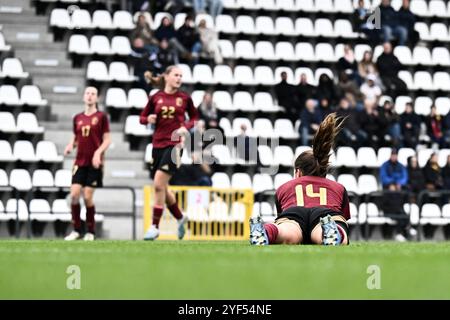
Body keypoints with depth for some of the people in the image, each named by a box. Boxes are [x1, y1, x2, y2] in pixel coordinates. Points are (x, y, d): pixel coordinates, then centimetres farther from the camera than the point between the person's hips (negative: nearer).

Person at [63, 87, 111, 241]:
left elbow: (107, 139, -1)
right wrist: (70, 146, -2)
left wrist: (98, 152, -16)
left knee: (87, 197, -5)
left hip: (94, 163, -3)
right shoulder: (77, 118, 12)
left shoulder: (101, 116, 0)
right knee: (74, 195, -8)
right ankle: (76, 230, 4)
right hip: (80, 162, 3)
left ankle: (91, 231, 9)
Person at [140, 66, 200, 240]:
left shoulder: (184, 98, 1)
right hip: (158, 144, 3)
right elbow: (142, 118, 12)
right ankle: (180, 218, 34)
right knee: (162, 187, 10)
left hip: (174, 144, -3)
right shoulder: (155, 98, 4)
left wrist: (186, 126, -6)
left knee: (159, 184, -14)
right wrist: (148, 119, -10)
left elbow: (194, 117, 13)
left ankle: (155, 226, -5)